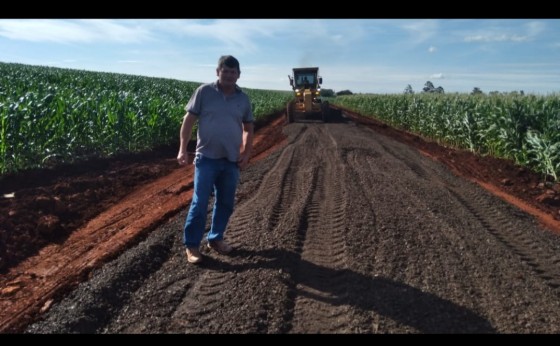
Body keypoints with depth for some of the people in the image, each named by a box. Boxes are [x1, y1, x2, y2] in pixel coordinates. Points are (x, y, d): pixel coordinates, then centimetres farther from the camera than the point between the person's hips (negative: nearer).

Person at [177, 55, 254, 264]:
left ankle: (215, 238, 29)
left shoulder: (243, 99, 6)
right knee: (200, 203, -2)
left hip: (232, 161, 4)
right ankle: (191, 245, 12)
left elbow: (248, 129, 14)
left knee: (226, 203, 12)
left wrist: (246, 153, 2)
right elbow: (189, 120, -3)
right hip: (207, 158, -4)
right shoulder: (204, 92, -4)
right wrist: (183, 148, -11)